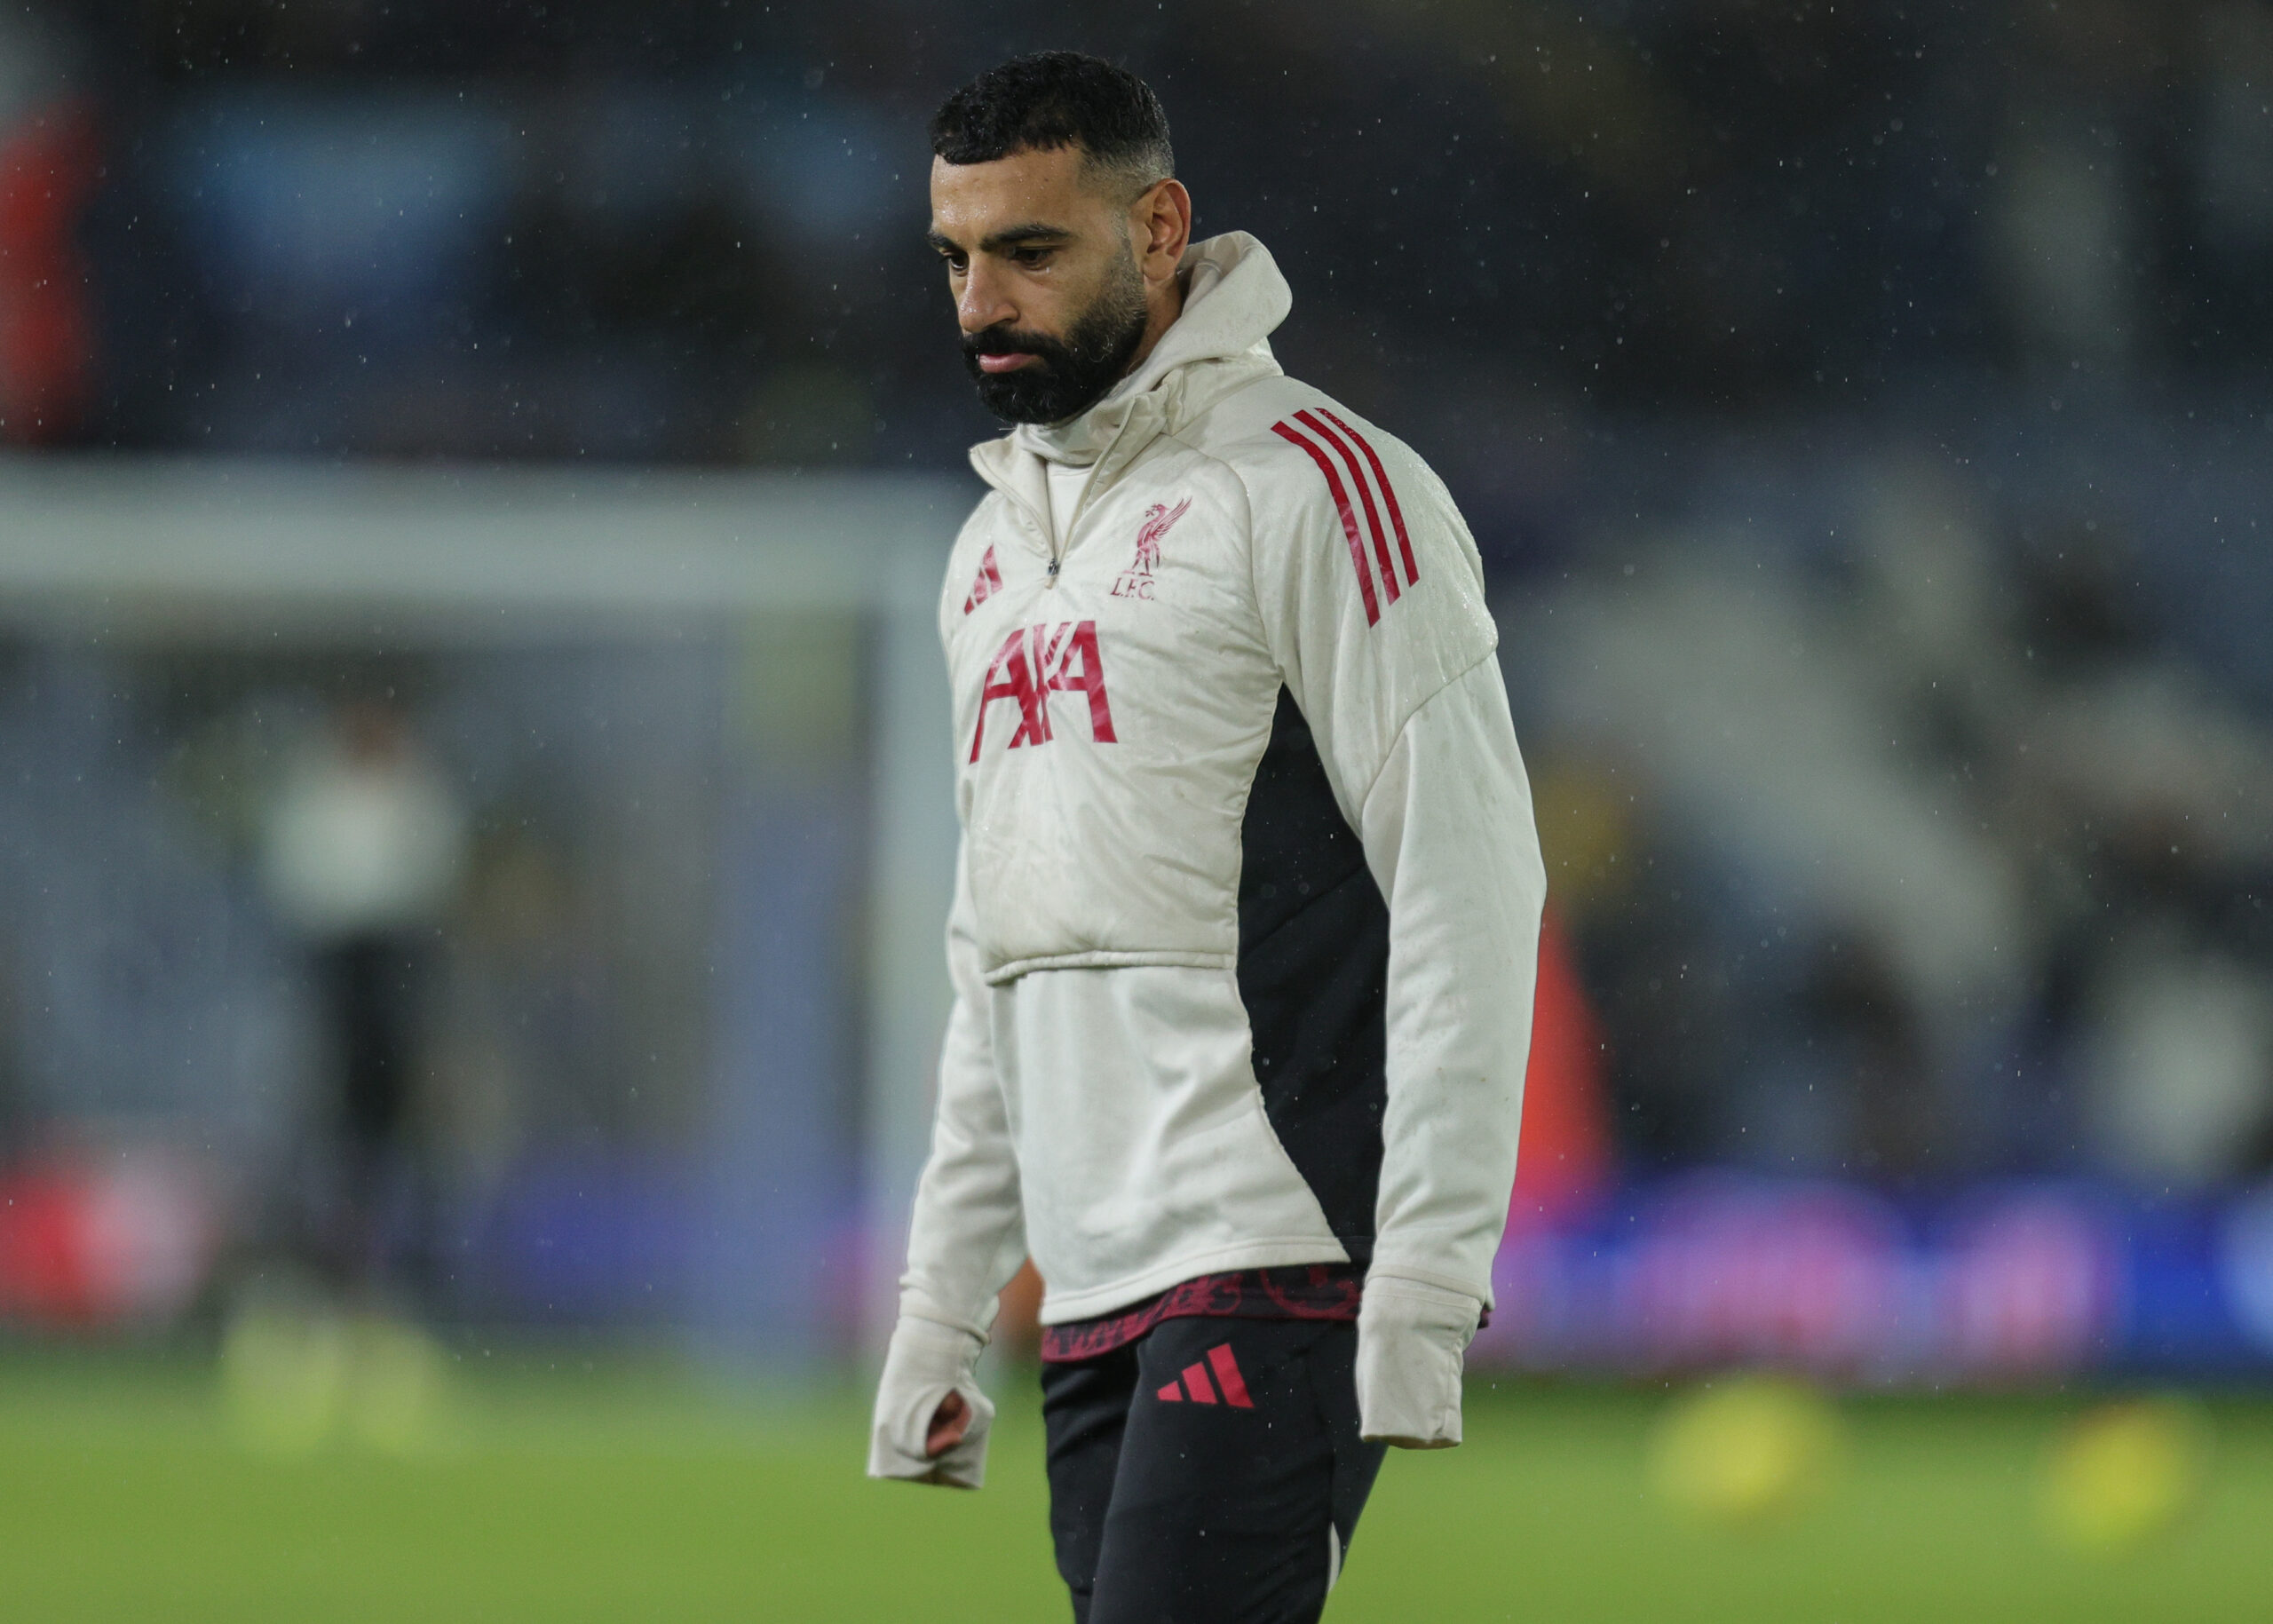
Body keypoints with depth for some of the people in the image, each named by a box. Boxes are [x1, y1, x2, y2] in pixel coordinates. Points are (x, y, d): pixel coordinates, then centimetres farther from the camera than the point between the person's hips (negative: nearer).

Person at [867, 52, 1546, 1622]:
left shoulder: (1319, 491, -6)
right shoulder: (997, 547, 20)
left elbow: (1468, 891, -11)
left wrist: (1423, 1287, -17)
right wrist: (944, 1305, 20)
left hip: (1280, 1275, -8)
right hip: (1097, 1303, 8)